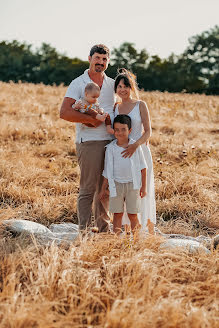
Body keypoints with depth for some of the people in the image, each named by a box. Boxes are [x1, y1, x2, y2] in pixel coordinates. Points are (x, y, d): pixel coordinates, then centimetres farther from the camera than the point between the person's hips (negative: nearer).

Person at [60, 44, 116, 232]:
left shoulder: (112, 84, 15)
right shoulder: (78, 83, -1)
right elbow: (64, 113, -11)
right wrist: (90, 119, -13)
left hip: (111, 141, 5)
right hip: (89, 142, -5)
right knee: (88, 188, -5)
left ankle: (104, 229, 19)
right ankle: (84, 230, 1)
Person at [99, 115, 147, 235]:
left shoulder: (135, 146, -2)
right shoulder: (111, 148, -1)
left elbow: (142, 168, 4)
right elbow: (108, 171, 6)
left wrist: (143, 187, 3)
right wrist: (103, 189, 7)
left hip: (132, 184, -1)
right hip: (116, 184, 1)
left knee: (132, 214, 2)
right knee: (117, 214, 4)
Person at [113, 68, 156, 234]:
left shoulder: (140, 105, -1)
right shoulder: (116, 108, 11)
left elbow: (148, 132, -6)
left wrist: (135, 145, -23)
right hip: (121, 154, 4)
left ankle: (149, 230, 8)